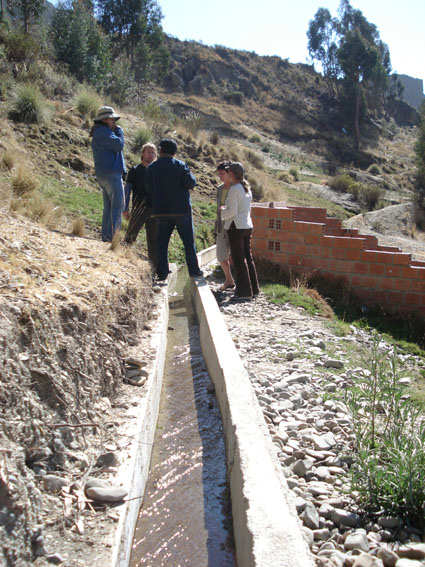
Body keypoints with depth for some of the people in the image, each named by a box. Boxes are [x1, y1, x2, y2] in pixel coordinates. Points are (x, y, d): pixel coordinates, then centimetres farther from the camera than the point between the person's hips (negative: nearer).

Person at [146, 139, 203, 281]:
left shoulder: (151, 168, 4)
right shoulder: (180, 165, -4)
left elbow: (150, 189, 2)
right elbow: (191, 183, -12)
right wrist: (189, 174, 7)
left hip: (161, 211, 2)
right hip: (181, 209, -2)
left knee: (162, 242, 8)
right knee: (188, 241, 7)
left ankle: (162, 272, 6)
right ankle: (193, 270, 8)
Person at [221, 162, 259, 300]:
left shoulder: (234, 189, -14)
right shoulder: (246, 189, 13)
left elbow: (232, 212, -18)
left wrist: (222, 212, 1)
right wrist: (226, 208, 18)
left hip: (236, 227, -9)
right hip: (247, 226, 9)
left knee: (238, 260, -2)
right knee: (248, 257, 13)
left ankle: (245, 291, 1)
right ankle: (253, 288, 19)